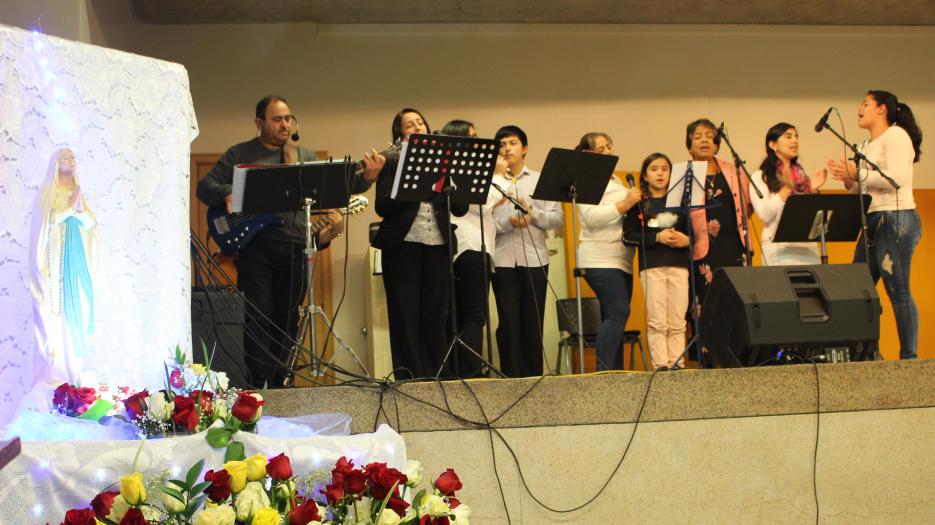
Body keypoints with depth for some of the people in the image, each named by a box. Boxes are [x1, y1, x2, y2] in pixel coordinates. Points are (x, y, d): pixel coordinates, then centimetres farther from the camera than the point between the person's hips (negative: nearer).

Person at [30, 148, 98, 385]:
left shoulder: (79, 192, 15)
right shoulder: (47, 192, 2)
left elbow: (91, 224, 6)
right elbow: (48, 220, -11)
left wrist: (80, 207, -9)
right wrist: (71, 207, -11)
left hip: (78, 258, 5)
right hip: (56, 258, -5)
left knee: (77, 309, 3)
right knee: (55, 313, -8)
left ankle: (74, 371, 7)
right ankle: (53, 373, -6)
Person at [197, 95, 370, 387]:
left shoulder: (306, 158, 17)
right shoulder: (239, 155, 8)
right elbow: (205, 186, 4)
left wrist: (365, 178, -8)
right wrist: (227, 195, -17)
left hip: (295, 247, 3)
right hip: (255, 245, -3)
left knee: (287, 319, 6)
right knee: (259, 317, -9)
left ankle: (277, 383, 15)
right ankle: (258, 386, -6)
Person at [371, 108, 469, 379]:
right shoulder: (393, 164, 5)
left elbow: (461, 208, 6)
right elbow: (383, 206, -7)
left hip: (438, 246, 3)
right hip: (403, 246, -3)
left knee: (436, 316, 3)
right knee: (406, 317, -1)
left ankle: (435, 378, 9)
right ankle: (409, 381, 2)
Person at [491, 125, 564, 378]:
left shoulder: (540, 180, 12)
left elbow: (557, 218, 4)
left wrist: (532, 213, -11)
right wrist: (508, 222, -18)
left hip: (535, 259, 2)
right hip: (503, 259, -1)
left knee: (533, 321, 3)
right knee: (509, 321, -3)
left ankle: (534, 377, 10)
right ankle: (511, 378, 2)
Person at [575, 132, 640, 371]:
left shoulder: (615, 181, 24)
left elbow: (625, 216, 32)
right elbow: (592, 217, -17)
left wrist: (636, 203, 12)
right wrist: (625, 204, -21)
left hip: (621, 260, 9)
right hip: (601, 259, -9)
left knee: (615, 317, 4)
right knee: (617, 313, -18)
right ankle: (603, 372, -19)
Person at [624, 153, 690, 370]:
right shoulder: (639, 203, 7)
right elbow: (629, 236, -2)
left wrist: (686, 239, -9)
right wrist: (658, 237, -13)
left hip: (679, 265, 2)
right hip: (651, 266, -2)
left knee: (677, 323, 1)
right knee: (657, 322, -5)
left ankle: (676, 365, 4)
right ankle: (661, 366, -4)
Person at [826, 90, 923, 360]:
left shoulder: (895, 135, -4)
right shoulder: (868, 145, 21)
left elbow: (897, 179, -17)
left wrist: (858, 173, -15)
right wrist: (848, 179, 4)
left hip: (896, 219, -9)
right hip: (873, 222, 9)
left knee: (898, 291, -9)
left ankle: (909, 356, -5)